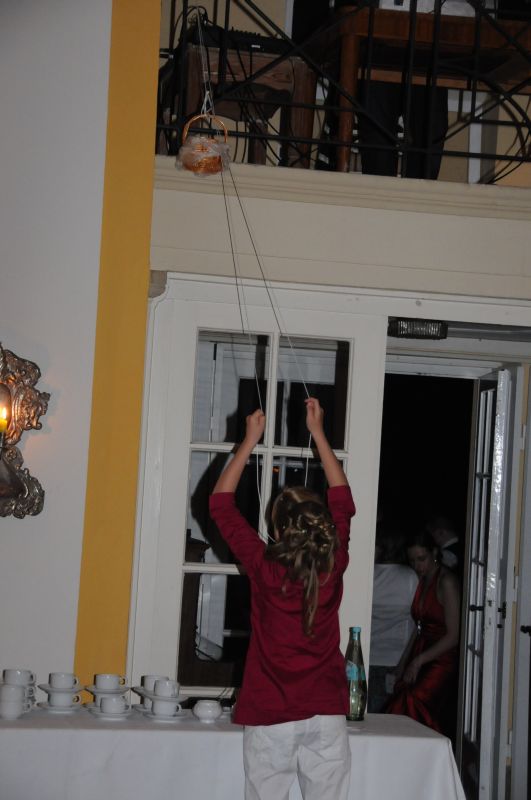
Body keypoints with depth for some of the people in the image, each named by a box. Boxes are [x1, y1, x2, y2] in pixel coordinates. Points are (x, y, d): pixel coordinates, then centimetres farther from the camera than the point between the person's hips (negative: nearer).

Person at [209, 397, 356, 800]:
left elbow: (220, 502, 1)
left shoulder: (264, 567, -10)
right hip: (327, 715, 2)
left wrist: (250, 440, 6)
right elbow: (343, 499, 11)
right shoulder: (334, 566, -4)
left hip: (271, 717, -2)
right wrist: (318, 433, 17)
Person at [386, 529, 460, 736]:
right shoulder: (422, 581, 16)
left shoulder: (446, 582, -7)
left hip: (441, 661, -7)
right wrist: (403, 663, 12)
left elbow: (453, 636, -9)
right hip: (419, 662, 7)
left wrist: (419, 661, -9)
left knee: (412, 705, -26)